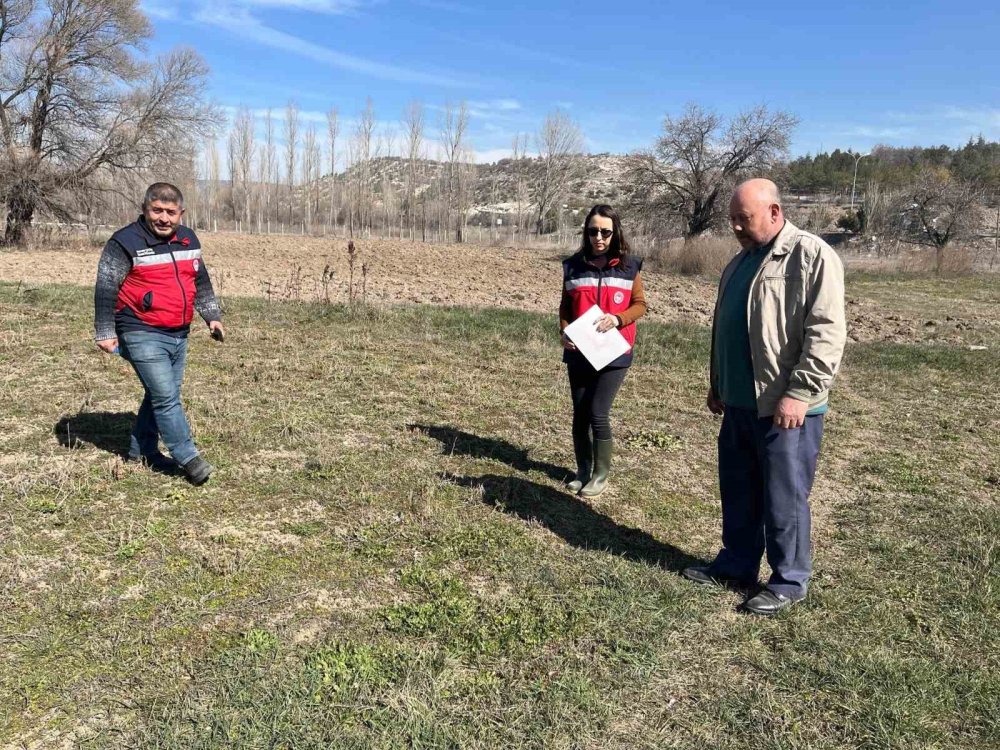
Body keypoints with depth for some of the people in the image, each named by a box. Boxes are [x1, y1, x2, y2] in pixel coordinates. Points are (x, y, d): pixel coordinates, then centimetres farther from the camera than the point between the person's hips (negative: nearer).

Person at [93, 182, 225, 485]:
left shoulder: (188, 240, 9)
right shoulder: (125, 242, -10)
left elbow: (201, 282, 21)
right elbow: (105, 289, -9)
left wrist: (212, 316, 17)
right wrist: (105, 332, -10)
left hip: (179, 335, 7)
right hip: (143, 336, -7)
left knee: (162, 395, 14)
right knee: (166, 397, -10)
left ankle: (142, 450, 30)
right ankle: (189, 459, -4)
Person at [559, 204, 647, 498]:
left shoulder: (628, 265, -2)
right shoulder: (574, 265, 3)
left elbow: (640, 304, 3)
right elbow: (565, 306, 9)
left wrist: (618, 318, -16)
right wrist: (564, 333, -9)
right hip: (579, 354, 3)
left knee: (598, 414, -8)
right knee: (580, 414, 9)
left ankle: (601, 475, 10)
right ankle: (583, 471, 26)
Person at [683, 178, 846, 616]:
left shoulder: (811, 256, -12)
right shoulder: (740, 262, 16)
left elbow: (827, 333, -18)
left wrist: (799, 393, -22)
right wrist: (717, 384, 23)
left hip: (786, 408, -8)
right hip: (740, 404, 8)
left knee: (784, 497, 3)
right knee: (737, 491, 16)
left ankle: (789, 581, 18)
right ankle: (736, 564, 31)